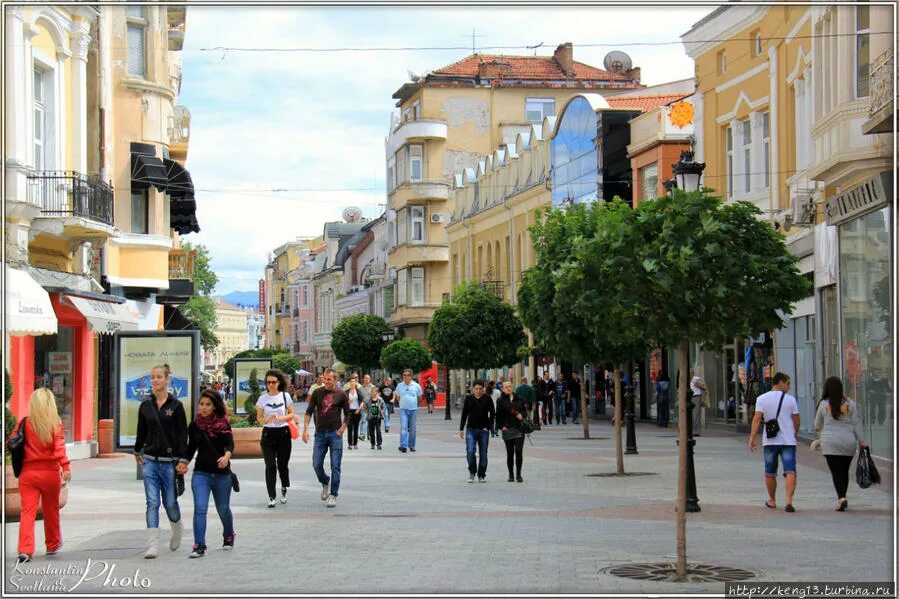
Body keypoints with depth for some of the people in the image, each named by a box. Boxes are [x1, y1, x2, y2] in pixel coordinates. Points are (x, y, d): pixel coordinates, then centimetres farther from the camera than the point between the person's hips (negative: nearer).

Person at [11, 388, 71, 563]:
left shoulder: (25, 423, -2)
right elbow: (59, 446, -17)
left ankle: (25, 550, -16)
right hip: (50, 473, 0)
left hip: (28, 473, 0)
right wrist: (65, 467, -24)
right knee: (51, 510, 18)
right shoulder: (55, 422, -6)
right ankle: (53, 545, 34)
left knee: (27, 512, -2)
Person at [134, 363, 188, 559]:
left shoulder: (176, 406, -4)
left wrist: (183, 460, -11)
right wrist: (137, 452, 28)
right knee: (152, 503, -7)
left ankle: (177, 529, 37)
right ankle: (152, 545, -10)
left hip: (169, 461, -2)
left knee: (170, 502, 6)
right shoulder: (145, 406, 6)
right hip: (150, 460, 2)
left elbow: (182, 434, -5)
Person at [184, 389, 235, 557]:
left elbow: (230, 444, -16)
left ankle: (228, 536, 39)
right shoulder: (194, 426, 3)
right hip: (201, 473, 1)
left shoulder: (223, 423, -4)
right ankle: (199, 546, -14)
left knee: (223, 509, 12)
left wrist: (226, 456, -37)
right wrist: (184, 464, 4)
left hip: (222, 473, -1)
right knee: (200, 508, -15)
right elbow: (191, 447, 14)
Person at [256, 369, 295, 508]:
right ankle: (271, 497, -5)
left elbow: (292, 414, 5)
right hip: (268, 433, 0)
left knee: (283, 464, 6)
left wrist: (282, 418, -14)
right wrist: (269, 419, -16)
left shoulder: (285, 396, 1)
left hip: (283, 433, 0)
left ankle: (284, 489, 33)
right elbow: (259, 418, 4)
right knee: (270, 466, -7)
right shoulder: (262, 399, 2)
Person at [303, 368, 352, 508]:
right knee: (316, 465, 1)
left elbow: (347, 414, 6)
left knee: (335, 467, -3)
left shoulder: (341, 394, 0)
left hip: (335, 433, -2)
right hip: (320, 433, 2)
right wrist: (305, 429, -7)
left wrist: (341, 430, -6)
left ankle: (333, 495, 4)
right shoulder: (317, 393, 4)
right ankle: (325, 483, 29)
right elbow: (309, 411, 4)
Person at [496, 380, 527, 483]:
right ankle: (511, 475, 12)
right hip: (507, 430, -1)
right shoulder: (501, 401, 3)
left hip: (519, 429, 1)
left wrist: (522, 415, -6)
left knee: (519, 451, -6)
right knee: (510, 453, 4)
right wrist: (501, 427, -5)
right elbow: (498, 416, 4)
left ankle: (518, 474, 3)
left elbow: (525, 410, 15)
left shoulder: (519, 399, 8)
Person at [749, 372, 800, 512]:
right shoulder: (790, 399, 1)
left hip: (770, 441, 1)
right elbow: (796, 421, 6)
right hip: (788, 441, -1)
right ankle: (789, 500, -21)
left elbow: (757, 419, -8)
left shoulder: (762, 399, 1)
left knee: (770, 473, 16)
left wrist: (752, 438, -9)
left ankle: (772, 501, 28)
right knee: (790, 471, -6)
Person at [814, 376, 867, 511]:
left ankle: (841, 497, -21)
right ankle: (842, 498, 22)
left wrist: (819, 431, 34)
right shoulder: (850, 403, 1)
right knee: (844, 471, 14)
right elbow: (856, 423, 3)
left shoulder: (824, 404, -3)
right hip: (848, 442, 3)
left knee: (836, 471, -4)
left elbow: (818, 425, 11)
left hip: (830, 443, -3)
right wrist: (861, 441, 11)